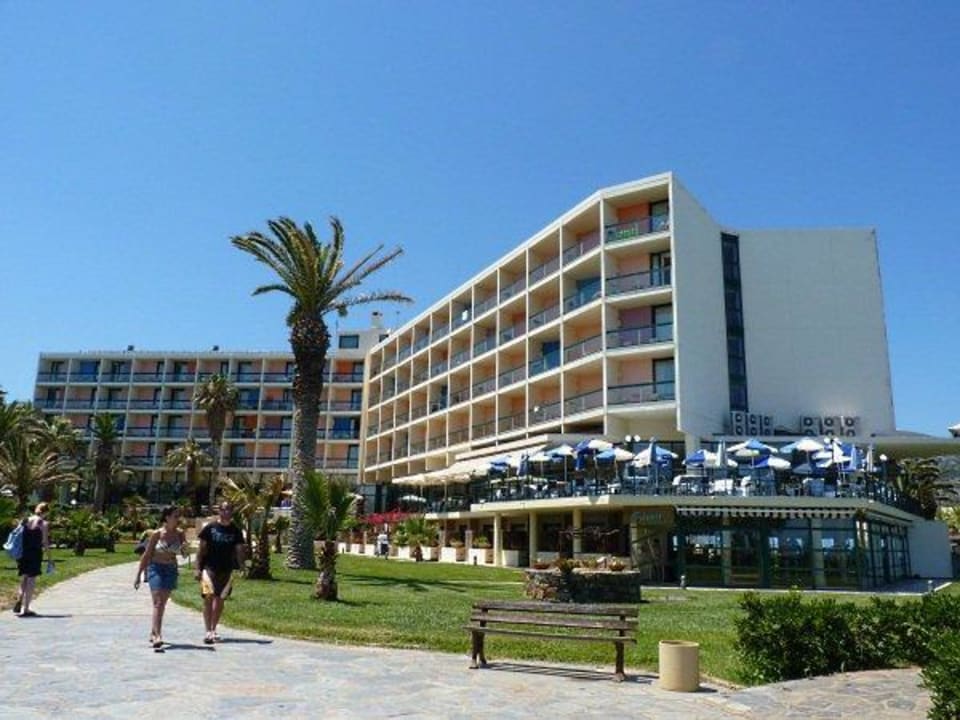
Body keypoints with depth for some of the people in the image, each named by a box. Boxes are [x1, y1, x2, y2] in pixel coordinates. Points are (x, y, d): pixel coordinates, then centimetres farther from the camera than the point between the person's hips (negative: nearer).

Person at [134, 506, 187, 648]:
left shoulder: (179, 534, 0)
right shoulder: (157, 534, -8)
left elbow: (184, 553, 0)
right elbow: (146, 555, -2)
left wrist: (184, 549, -24)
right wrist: (138, 575, 0)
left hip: (171, 570, 4)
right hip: (156, 568, -4)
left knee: (162, 603, 12)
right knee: (158, 603, -14)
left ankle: (153, 632, 28)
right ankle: (157, 636, -19)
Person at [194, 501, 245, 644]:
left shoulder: (236, 531, 4)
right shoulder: (210, 528, -2)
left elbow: (239, 550, 4)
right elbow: (202, 549, 1)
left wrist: (242, 568, -9)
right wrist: (198, 568, -4)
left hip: (226, 570, 3)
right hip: (209, 568, -3)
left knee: (220, 599, 9)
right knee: (208, 597, -11)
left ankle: (213, 629, 22)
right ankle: (208, 631, -7)